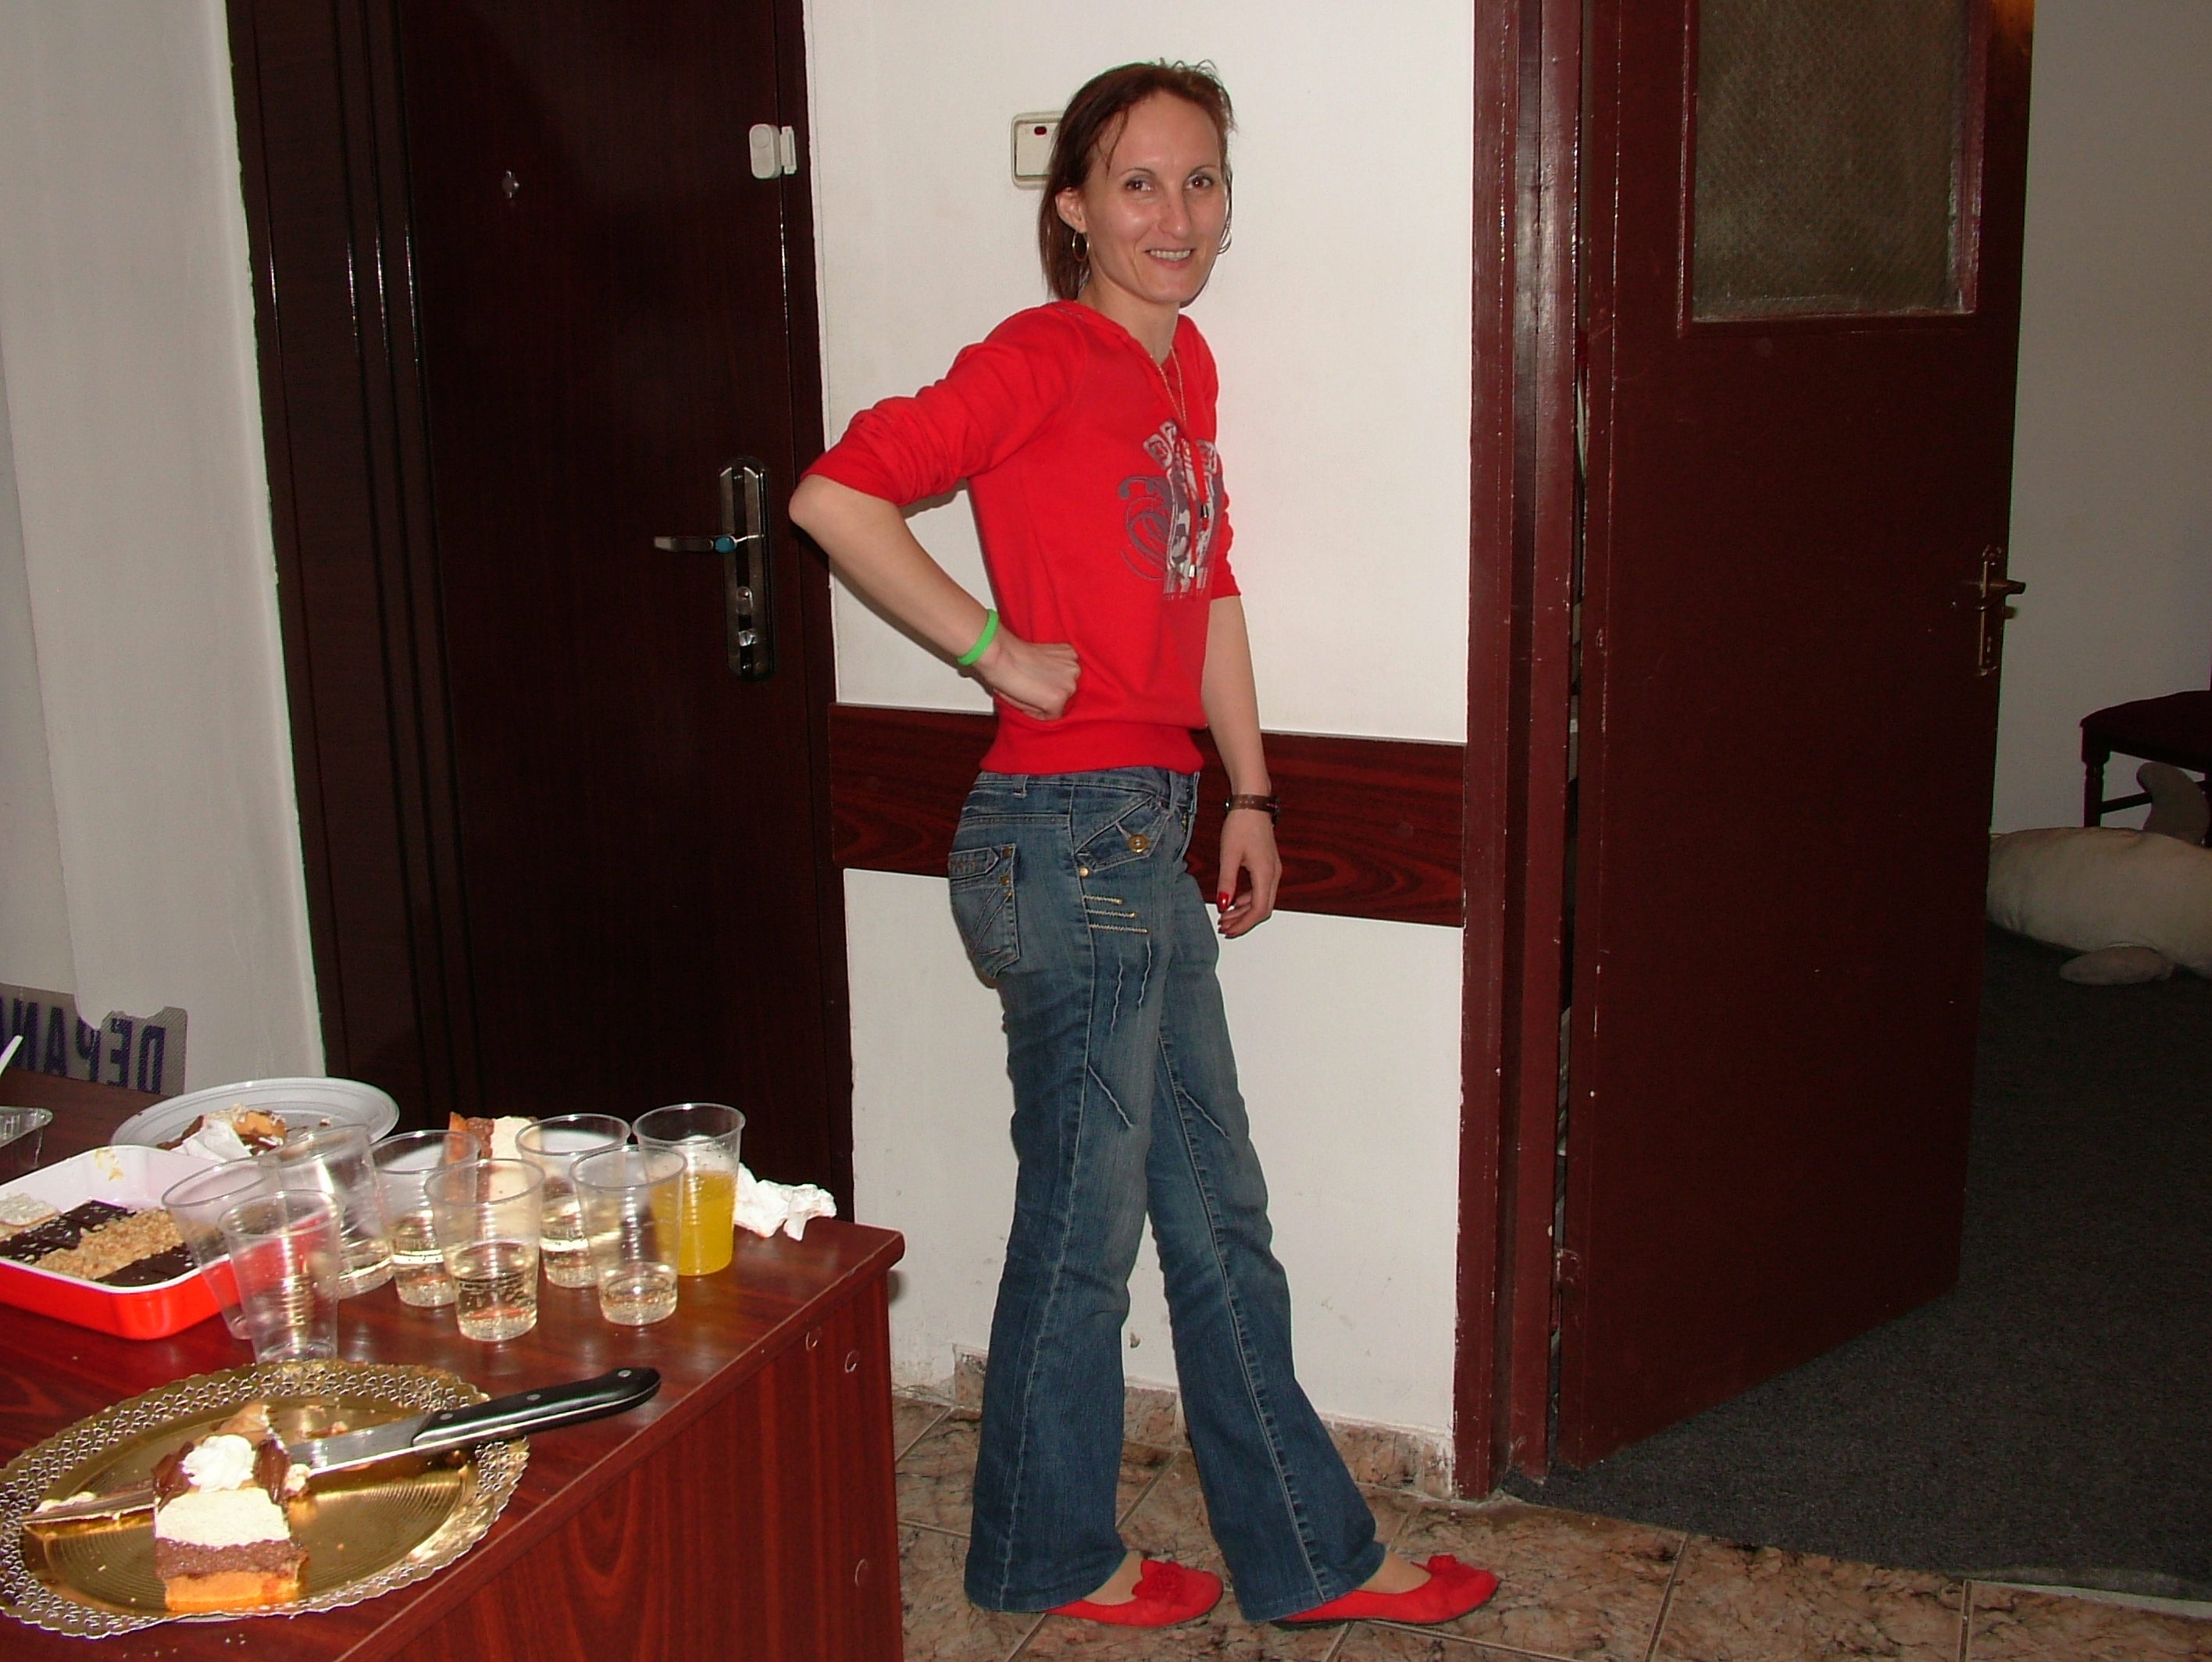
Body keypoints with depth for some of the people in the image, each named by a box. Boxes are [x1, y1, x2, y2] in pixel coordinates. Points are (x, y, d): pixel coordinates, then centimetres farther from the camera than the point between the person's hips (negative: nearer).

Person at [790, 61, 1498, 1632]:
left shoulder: (1184, 365, 13)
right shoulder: (1043, 358, -12)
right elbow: (836, 494, -18)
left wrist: (1253, 797, 18)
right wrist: (1000, 651, -15)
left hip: (1149, 839, 9)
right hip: (1067, 838, -9)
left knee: (1218, 1217, 16)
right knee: (1086, 1223, 7)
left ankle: (1310, 1553, 32)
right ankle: (1048, 1554, 29)